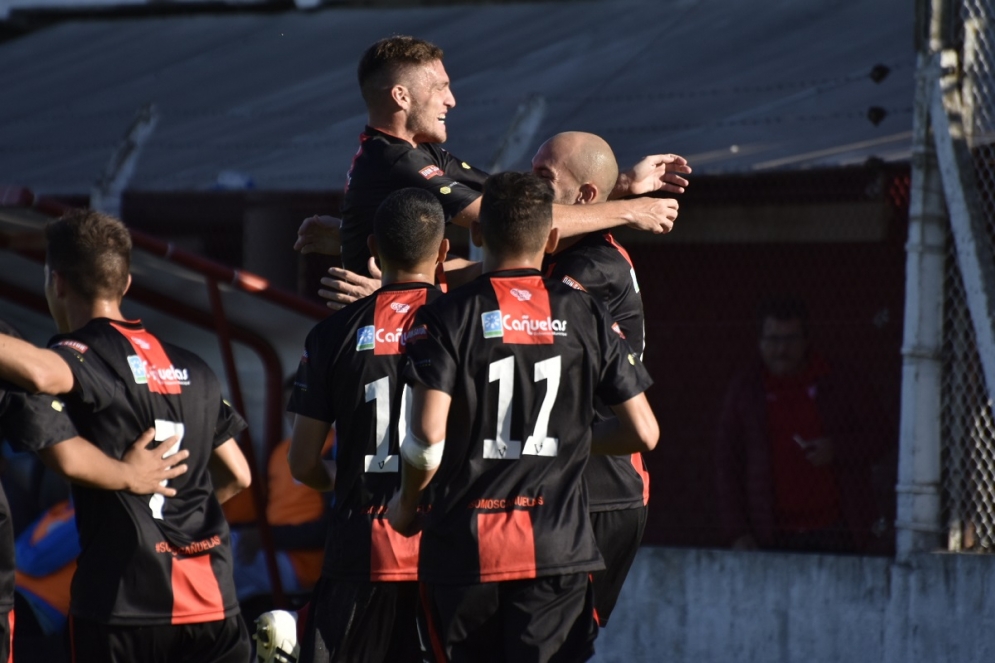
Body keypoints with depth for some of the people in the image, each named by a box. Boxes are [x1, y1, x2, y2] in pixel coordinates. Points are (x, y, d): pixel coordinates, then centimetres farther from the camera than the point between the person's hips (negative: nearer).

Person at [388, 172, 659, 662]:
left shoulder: (447, 317, -4)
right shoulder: (583, 317, 3)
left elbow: (429, 434, -15)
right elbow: (643, 433, 3)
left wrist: (405, 505, 4)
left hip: (464, 546, 0)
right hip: (557, 548, 1)